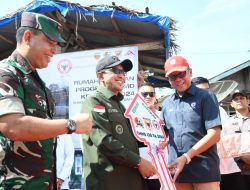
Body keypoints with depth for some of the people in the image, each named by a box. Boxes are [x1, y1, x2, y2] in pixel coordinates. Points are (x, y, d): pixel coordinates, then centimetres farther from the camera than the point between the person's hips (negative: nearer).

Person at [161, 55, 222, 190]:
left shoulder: (205, 96, -2)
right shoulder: (167, 103, 12)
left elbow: (214, 135, -9)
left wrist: (186, 157, -14)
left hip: (204, 168, -4)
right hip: (176, 168, 4)